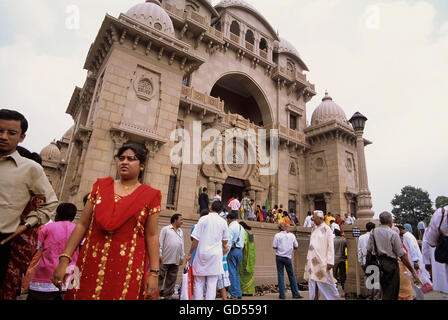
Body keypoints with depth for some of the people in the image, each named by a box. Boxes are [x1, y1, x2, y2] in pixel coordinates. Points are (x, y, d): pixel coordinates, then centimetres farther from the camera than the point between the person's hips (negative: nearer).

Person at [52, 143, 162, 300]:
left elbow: (151, 235, -3)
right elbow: (82, 225, 6)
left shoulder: (149, 195, -1)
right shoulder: (101, 186, 8)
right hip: (91, 264, 3)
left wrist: (154, 273, -6)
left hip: (128, 268, -2)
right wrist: (64, 259, 0)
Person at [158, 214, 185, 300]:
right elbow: (160, 243, -4)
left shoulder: (180, 231, 18)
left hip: (176, 261, 5)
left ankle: (167, 297, 18)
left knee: (171, 280, 9)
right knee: (160, 277, 0)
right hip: (165, 259, -5)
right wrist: (159, 255, -10)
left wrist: (182, 257, 13)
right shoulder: (165, 229, 0)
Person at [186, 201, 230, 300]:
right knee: (212, 284, 6)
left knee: (198, 283, 10)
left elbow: (196, 239, -5)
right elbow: (225, 241, 14)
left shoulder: (203, 219, -3)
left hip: (202, 253, -1)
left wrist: (190, 253, 4)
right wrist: (225, 248, 35)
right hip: (215, 255, 1)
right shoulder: (223, 222, 3)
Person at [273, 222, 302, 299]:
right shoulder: (292, 235, 0)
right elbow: (296, 246, 4)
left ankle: (282, 294, 6)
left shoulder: (277, 235, -7)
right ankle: (296, 294, 16)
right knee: (291, 275, 12)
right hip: (288, 257, 2)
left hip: (279, 257, -1)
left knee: (280, 275, 5)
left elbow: (274, 247, -9)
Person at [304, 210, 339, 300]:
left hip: (322, 261, -6)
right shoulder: (314, 230, 13)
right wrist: (309, 259, 12)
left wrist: (330, 262, -17)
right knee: (313, 282, 6)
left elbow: (331, 246, -11)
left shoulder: (327, 229, -6)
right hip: (313, 261, 6)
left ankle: (335, 297, 18)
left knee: (326, 283, 1)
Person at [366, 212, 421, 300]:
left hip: (378, 262, 5)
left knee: (385, 291, 21)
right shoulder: (393, 234, -10)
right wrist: (413, 271, -3)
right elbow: (402, 255, -10)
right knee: (391, 294, 4)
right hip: (391, 264, -4)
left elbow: (368, 250, 6)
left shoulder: (373, 232, 3)